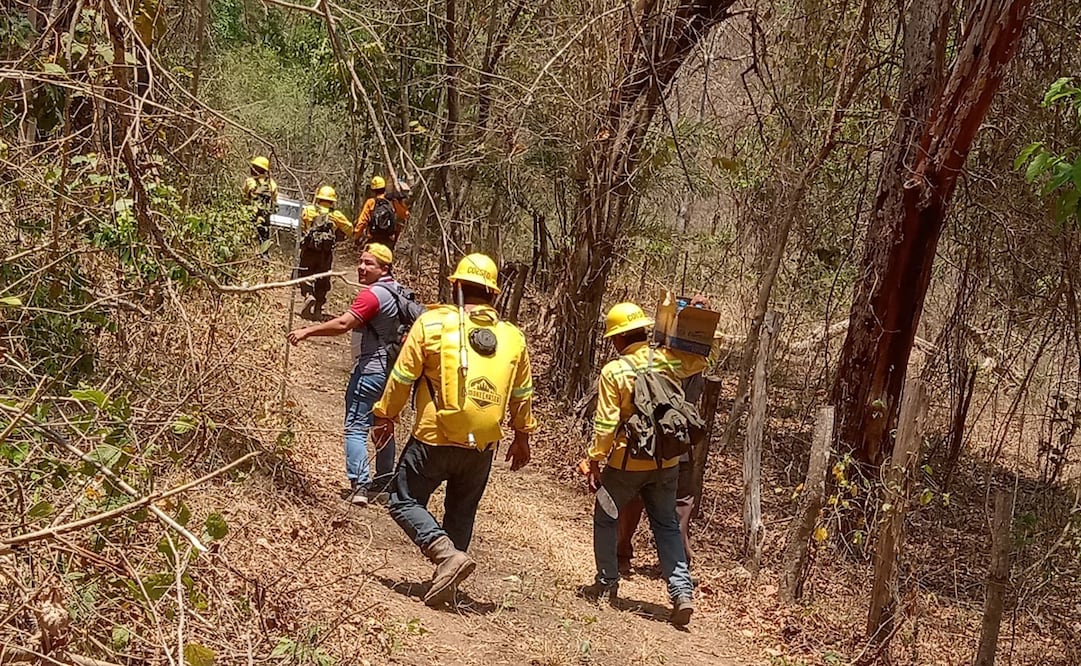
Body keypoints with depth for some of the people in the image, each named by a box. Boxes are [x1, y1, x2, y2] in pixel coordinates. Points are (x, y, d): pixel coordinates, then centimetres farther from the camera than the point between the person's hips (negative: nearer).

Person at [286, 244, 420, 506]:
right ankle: (384, 482, 28)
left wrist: (308, 331, -22)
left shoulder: (373, 294, -19)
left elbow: (342, 324, -27)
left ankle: (359, 486, -16)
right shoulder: (397, 291, 10)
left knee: (356, 427, -9)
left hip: (370, 368, -10)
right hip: (390, 367, 10)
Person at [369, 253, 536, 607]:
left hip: (434, 440, -4)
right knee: (461, 512, 19)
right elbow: (522, 395, 13)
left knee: (405, 501, 8)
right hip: (483, 446, 4)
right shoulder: (513, 337, 5)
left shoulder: (432, 323, -7)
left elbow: (402, 377, -3)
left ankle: (448, 554, -13)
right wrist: (522, 437, 27)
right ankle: (446, 585, 21)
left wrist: (385, 415, 12)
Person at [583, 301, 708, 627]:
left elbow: (605, 424, -15)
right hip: (666, 462, 4)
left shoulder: (613, 372, -15)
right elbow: (704, 357, 14)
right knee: (666, 525, 14)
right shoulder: (667, 360, -4)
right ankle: (682, 591, 4)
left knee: (605, 518, 18)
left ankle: (607, 582, 23)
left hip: (627, 462, -4)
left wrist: (594, 461, -6)